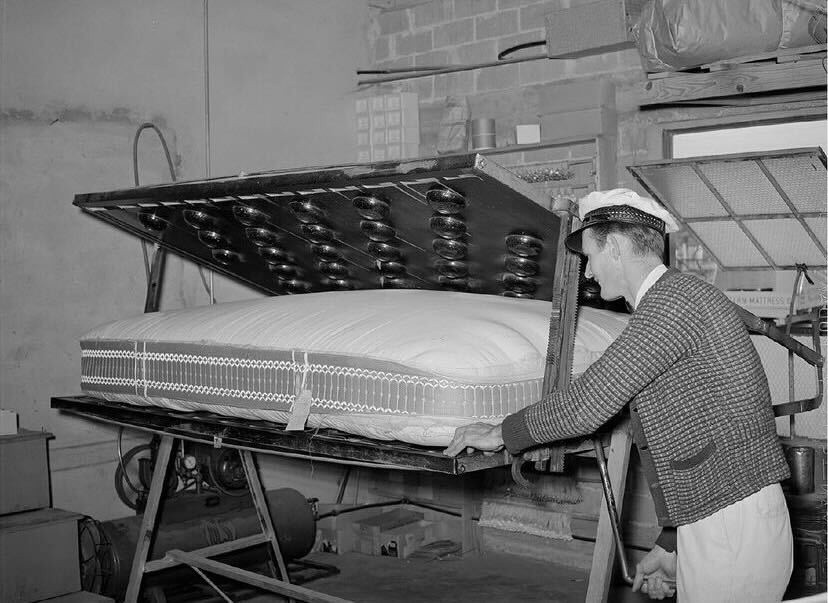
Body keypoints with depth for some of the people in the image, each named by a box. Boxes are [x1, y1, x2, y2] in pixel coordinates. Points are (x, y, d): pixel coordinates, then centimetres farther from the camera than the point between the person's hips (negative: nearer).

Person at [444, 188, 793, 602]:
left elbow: (587, 405, -19)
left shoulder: (673, 296, -15)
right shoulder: (673, 300, 16)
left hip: (733, 532, -9)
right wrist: (669, 545, 21)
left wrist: (503, 433, -4)